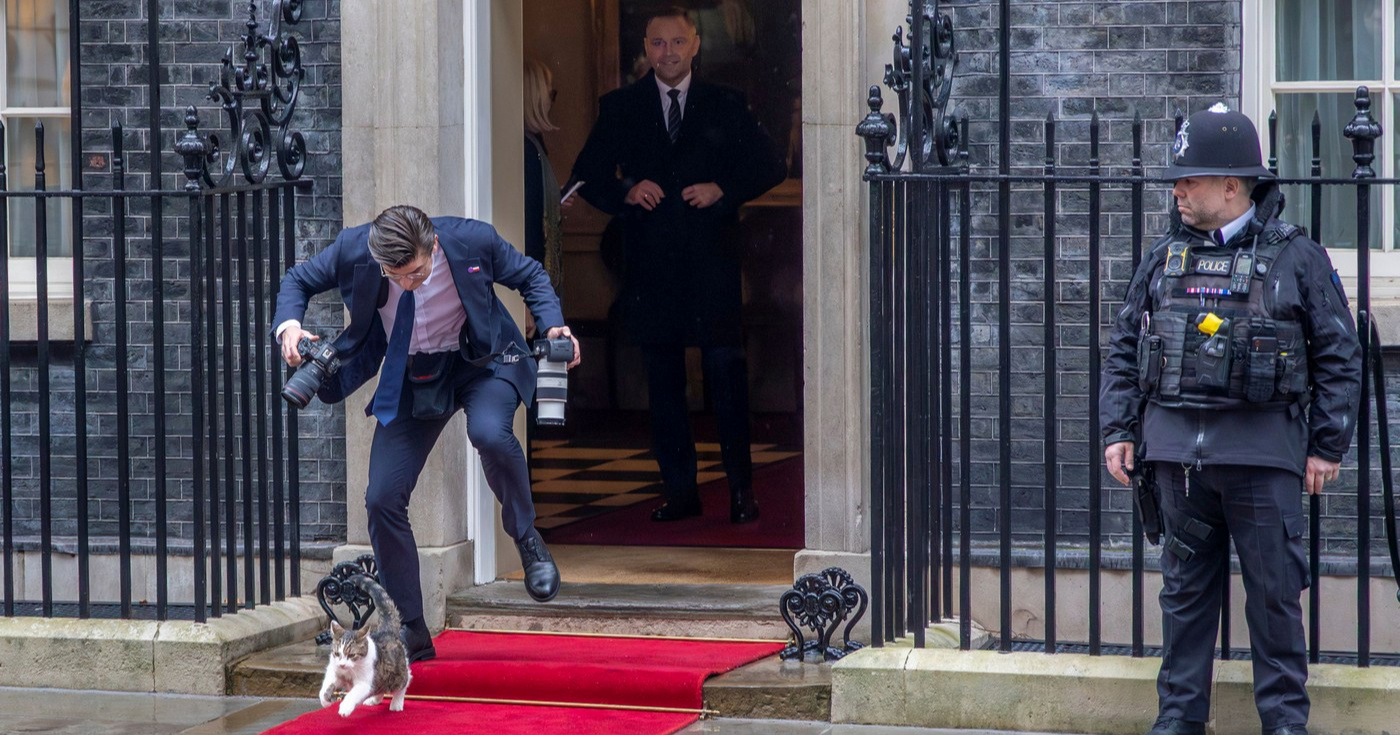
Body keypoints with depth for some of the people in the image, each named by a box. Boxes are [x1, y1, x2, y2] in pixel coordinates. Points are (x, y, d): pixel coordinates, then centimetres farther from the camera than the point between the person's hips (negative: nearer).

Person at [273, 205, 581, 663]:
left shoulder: (472, 241, -25)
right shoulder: (353, 251, -21)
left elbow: (531, 276, -4)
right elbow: (298, 281, -1)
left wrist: (552, 326, -21)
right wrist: (289, 324, -21)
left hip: (481, 362, -3)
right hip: (411, 376, 3)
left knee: (489, 434, -37)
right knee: (383, 500, -5)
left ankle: (527, 540, -8)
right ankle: (411, 633, 10)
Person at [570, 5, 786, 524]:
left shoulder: (725, 107, 7)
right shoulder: (619, 108, 9)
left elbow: (770, 166, 8)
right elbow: (588, 175, 10)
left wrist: (724, 189, -8)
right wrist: (626, 192, -10)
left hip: (712, 262, -2)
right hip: (651, 265, 2)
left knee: (725, 369, -6)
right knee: (663, 380, 5)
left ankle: (741, 488, 2)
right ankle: (679, 491, 11)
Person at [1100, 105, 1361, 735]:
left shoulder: (1298, 258, 0)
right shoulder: (1165, 258, 10)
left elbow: (1339, 356, 2)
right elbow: (1124, 349, 15)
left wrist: (1327, 445, -2)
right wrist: (1118, 430, 7)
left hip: (1263, 450, -3)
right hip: (1177, 445, 3)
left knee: (1274, 589, 1)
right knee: (1185, 586, 8)